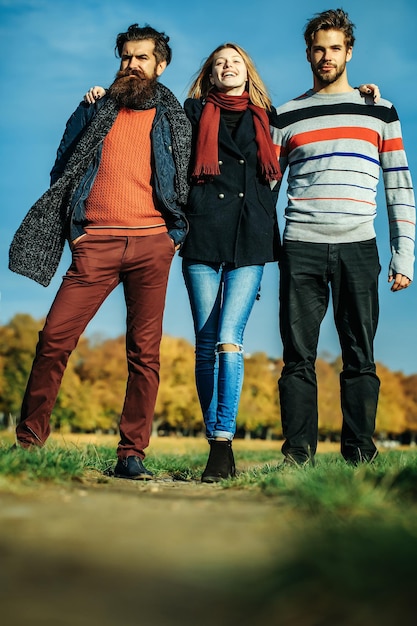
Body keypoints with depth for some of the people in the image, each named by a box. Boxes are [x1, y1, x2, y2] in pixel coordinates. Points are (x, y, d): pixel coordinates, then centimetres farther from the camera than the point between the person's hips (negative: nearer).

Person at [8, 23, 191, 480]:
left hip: (152, 242, 0)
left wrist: (178, 231, 4)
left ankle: (131, 454, 2)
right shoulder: (95, 111, 18)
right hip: (96, 243, 1)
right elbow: (62, 171, 18)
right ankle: (29, 438, 3)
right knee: (55, 338, -8)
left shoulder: (175, 119, 15)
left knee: (145, 351, -3)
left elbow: (188, 180, 16)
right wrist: (70, 228, 8)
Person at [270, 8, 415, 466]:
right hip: (301, 249, 0)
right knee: (299, 357, -2)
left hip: (358, 248, 0)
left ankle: (360, 456, 4)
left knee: (360, 357, -1)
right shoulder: (286, 117, 14)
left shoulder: (379, 112, 13)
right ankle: (297, 456, 2)